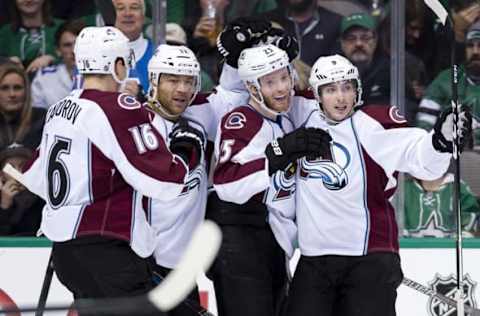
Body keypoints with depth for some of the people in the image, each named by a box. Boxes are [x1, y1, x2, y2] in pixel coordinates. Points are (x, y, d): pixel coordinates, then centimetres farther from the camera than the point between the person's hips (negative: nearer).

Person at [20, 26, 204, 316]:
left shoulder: (58, 110, 11)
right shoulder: (120, 109, -15)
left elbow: (34, 178, 20)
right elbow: (163, 182, -18)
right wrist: (186, 149, 0)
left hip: (64, 248, 10)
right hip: (105, 253, -10)